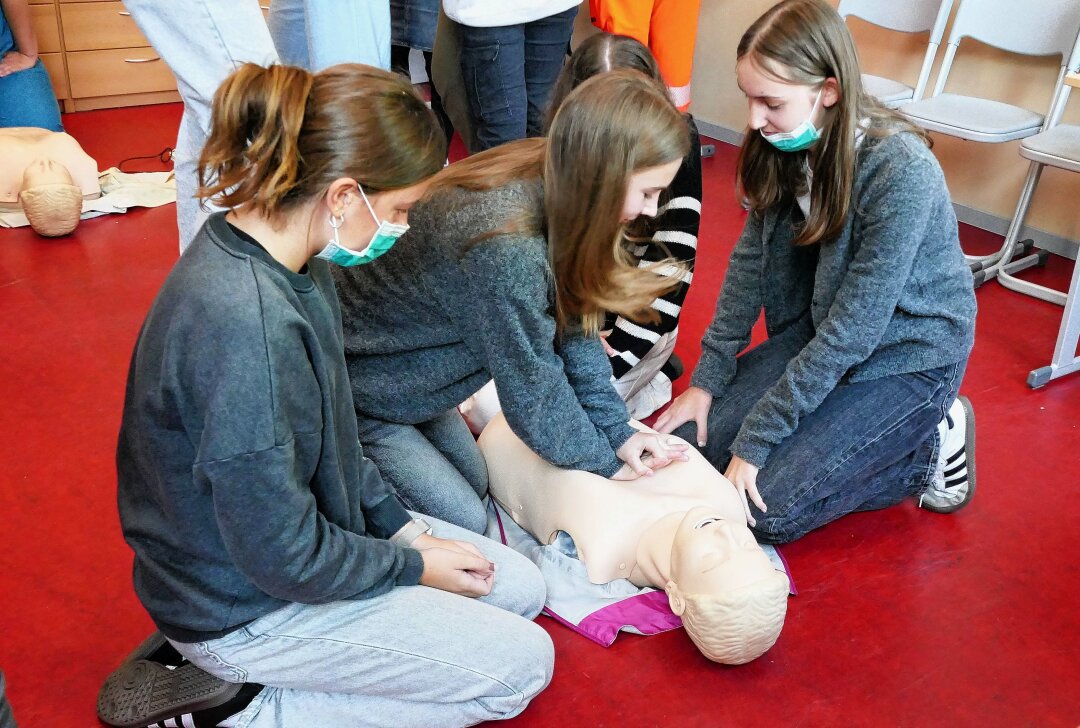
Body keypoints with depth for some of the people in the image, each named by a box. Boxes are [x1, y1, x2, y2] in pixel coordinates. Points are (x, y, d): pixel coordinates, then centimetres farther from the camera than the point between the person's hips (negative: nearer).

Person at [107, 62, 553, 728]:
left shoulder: (286, 262, -6)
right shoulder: (247, 324, -35)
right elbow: (283, 557, -27)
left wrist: (401, 524, 3)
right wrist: (412, 565, -11)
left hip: (288, 531, 9)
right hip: (245, 607, -9)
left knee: (521, 588, 13)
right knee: (521, 665, -3)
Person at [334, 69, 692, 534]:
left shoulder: (543, 179, -12)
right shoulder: (508, 251, -38)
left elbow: (571, 324, -3)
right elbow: (533, 391, -24)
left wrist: (617, 430, -4)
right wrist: (605, 462, -8)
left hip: (400, 363, 9)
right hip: (345, 391, -8)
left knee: (475, 483, 17)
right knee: (463, 522, 0)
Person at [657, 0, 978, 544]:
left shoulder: (902, 174, -31)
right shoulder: (784, 147, -10)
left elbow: (852, 331, -28)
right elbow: (750, 259, -3)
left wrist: (754, 441, -23)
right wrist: (707, 381, -7)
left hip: (905, 357, -6)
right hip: (814, 334, 7)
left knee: (767, 509, -15)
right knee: (691, 444, -4)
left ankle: (932, 443, 4)